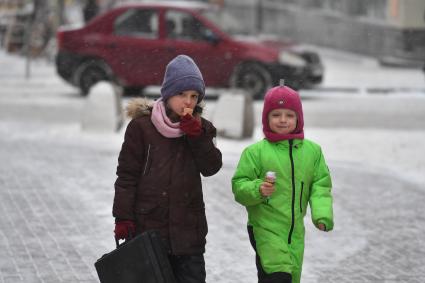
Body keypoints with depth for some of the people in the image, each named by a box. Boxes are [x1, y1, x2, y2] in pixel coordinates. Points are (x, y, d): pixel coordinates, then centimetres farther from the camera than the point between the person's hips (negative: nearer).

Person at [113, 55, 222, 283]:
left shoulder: (200, 128, 7)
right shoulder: (141, 126, -4)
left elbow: (211, 167, -6)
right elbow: (127, 175, -3)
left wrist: (197, 135, -17)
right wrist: (122, 219, -7)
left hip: (188, 228, 3)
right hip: (147, 225, -2)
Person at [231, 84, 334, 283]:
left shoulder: (312, 150, 6)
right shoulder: (255, 152, -6)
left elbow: (321, 186, 7)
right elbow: (239, 185, -5)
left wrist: (322, 215, -7)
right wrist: (258, 190, -25)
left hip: (296, 231, 5)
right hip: (265, 228, -5)